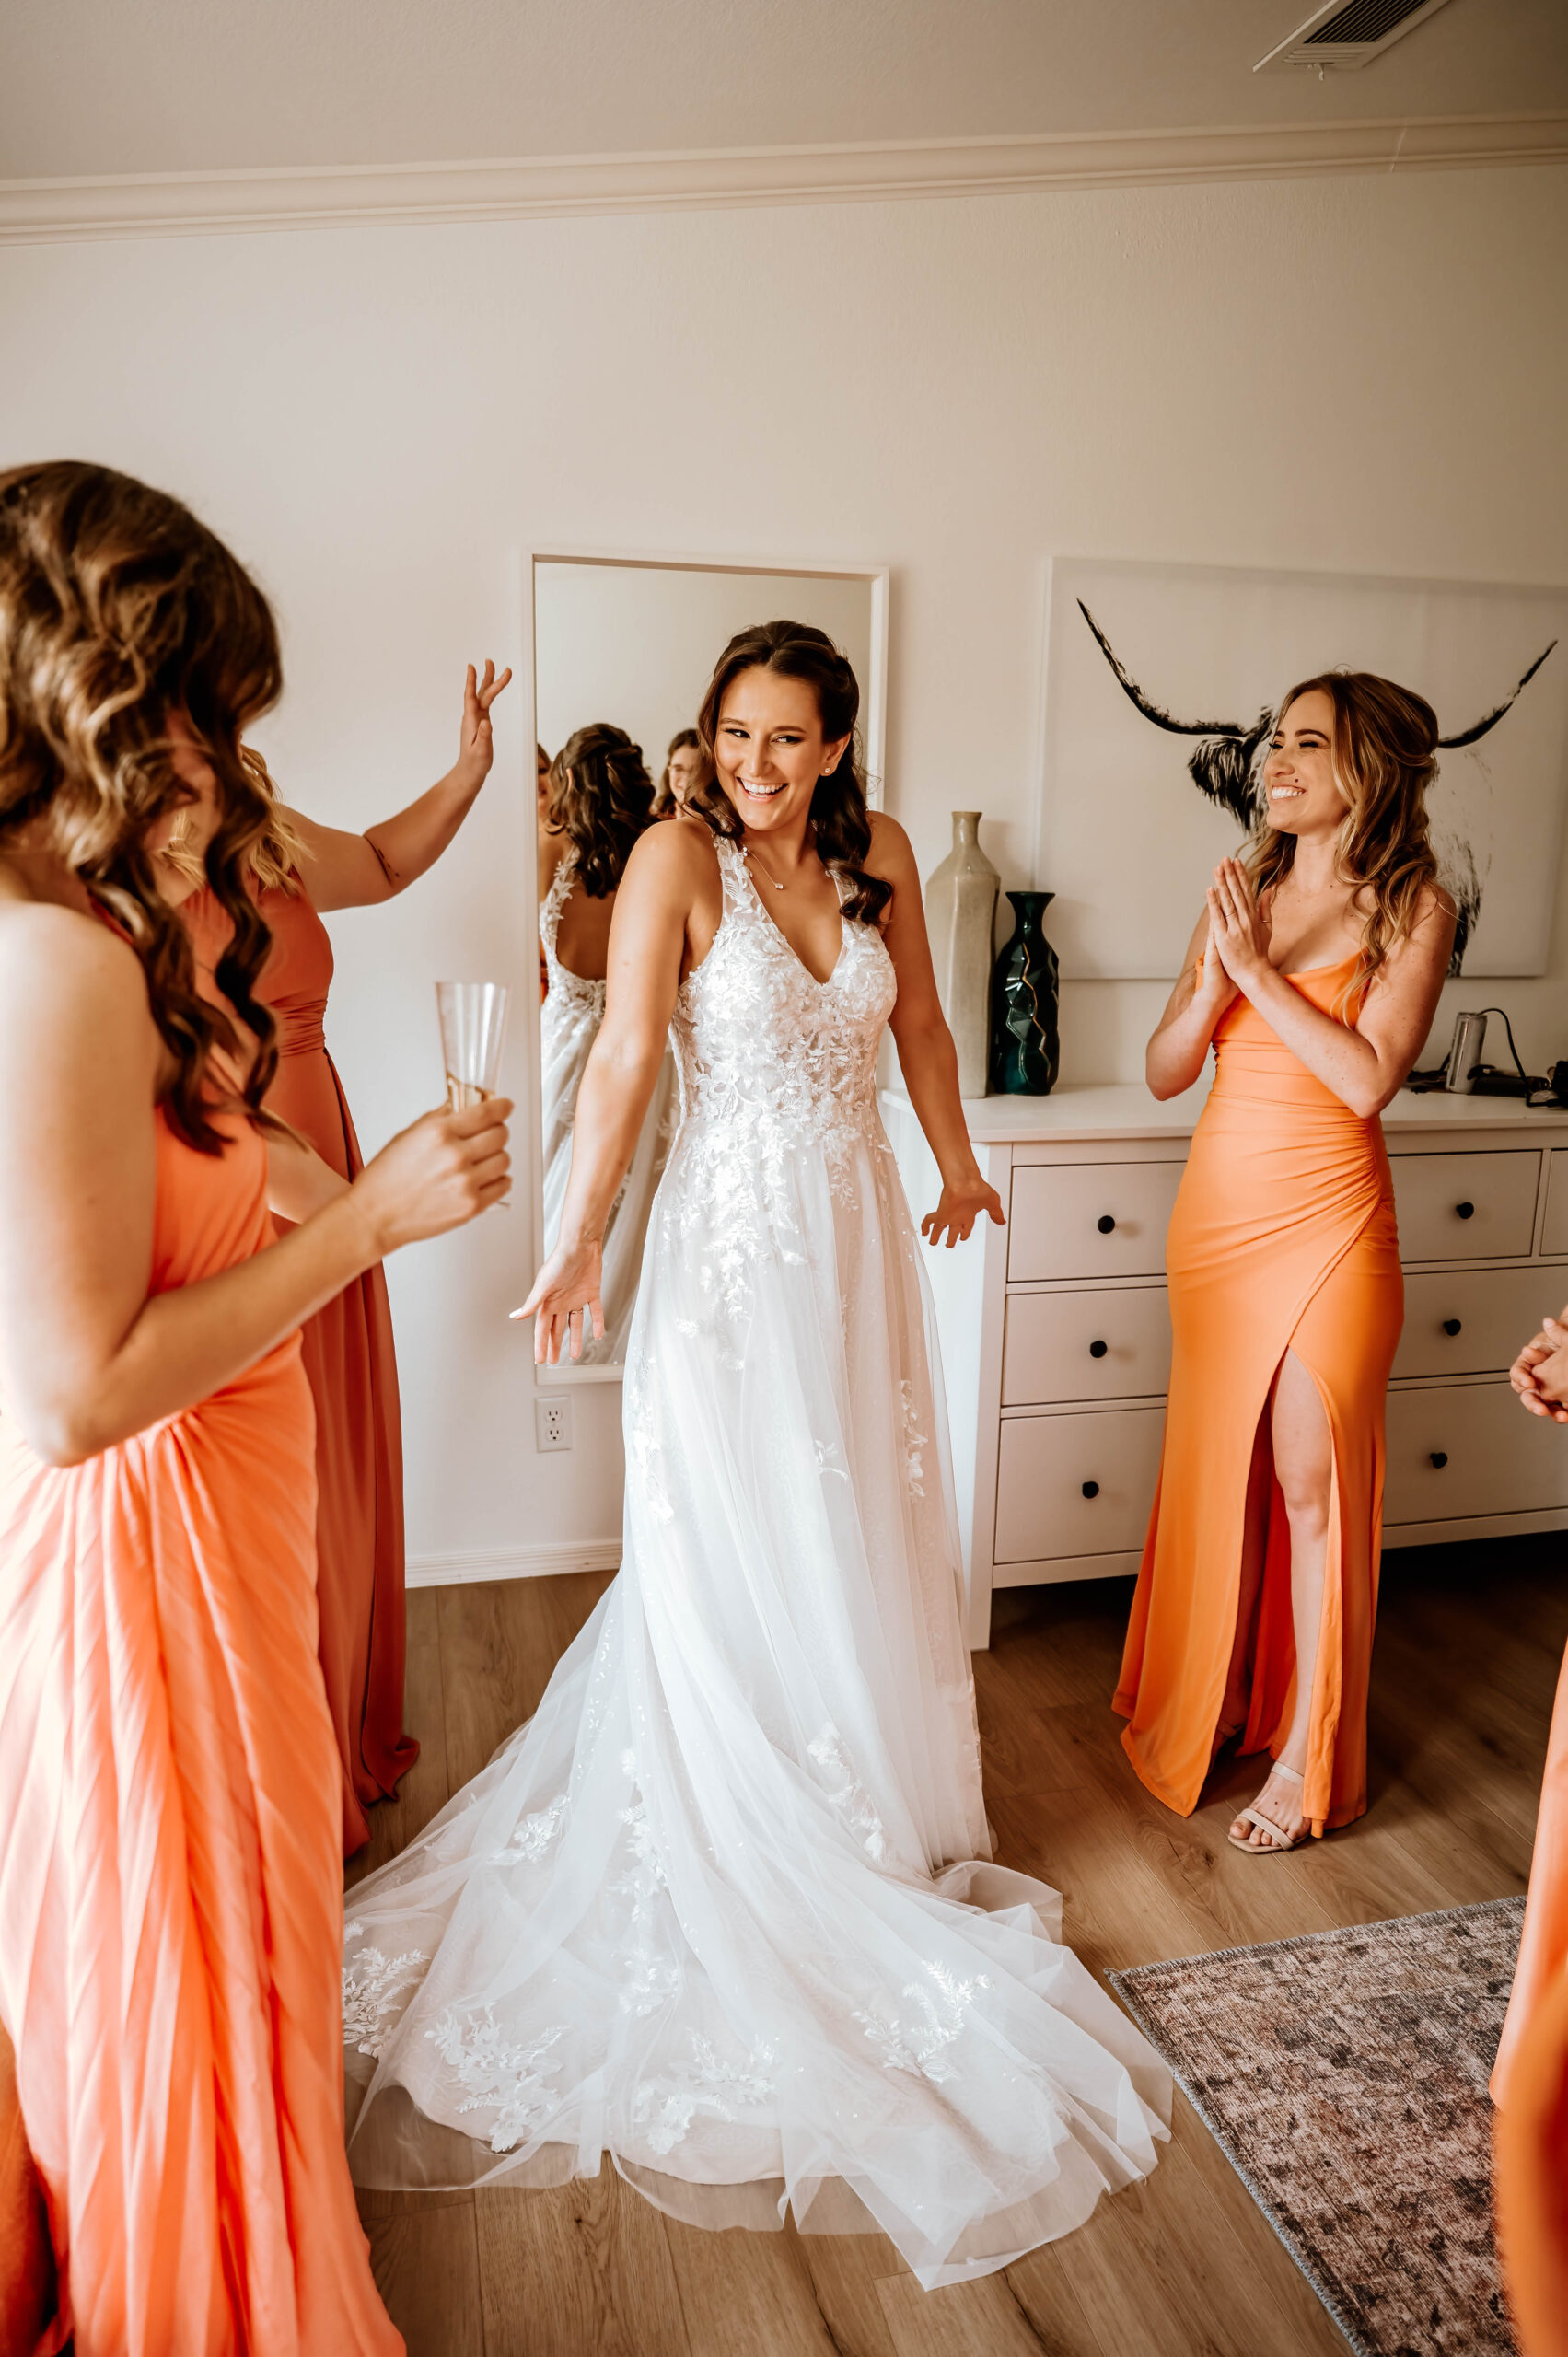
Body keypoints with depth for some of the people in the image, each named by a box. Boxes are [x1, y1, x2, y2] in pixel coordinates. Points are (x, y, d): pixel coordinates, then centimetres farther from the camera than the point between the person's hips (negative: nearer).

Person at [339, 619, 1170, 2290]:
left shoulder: (878, 854, 4)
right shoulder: (679, 855, -11)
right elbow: (627, 1053, -18)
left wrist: (957, 1168, 21)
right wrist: (578, 1239, -25)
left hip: (857, 1234, 5)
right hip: (730, 1239, -5)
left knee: (861, 1536, 16)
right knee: (728, 1556, 5)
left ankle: (864, 1821, 38)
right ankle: (734, 1855, 26)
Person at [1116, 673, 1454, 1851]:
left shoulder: (1415, 905, -6)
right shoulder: (1242, 885, 7)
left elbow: (1367, 1079, -17)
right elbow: (1164, 1072, 3)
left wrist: (1259, 969, -16)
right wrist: (1215, 973, -14)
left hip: (1326, 1222, -4)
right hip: (1217, 1208, 5)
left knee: (1311, 1484, 2)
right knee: (1219, 1469, 14)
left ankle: (1310, 1754, 18)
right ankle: (1210, 1698, 34)